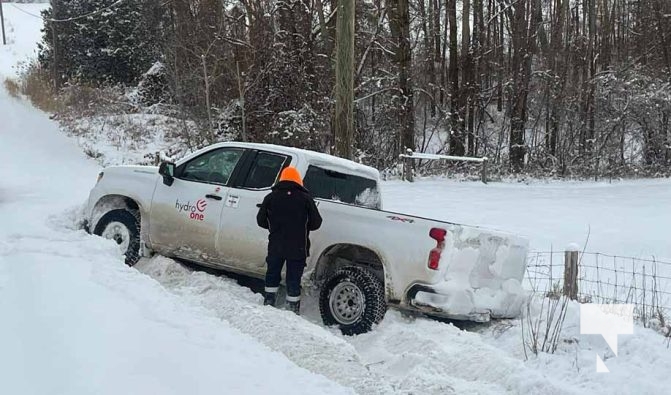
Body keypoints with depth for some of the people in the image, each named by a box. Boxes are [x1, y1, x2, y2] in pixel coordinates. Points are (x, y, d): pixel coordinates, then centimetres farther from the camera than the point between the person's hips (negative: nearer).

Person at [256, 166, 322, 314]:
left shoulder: (271, 197, 0)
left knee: (272, 274, 19)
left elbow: (261, 220, 2)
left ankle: (268, 302, 22)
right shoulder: (305, 198, -5)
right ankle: (293, 308, 9)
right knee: (294, 278, 6)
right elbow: (316, 222, -4)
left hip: (275, 246, 1)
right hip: (298, 247, -1)